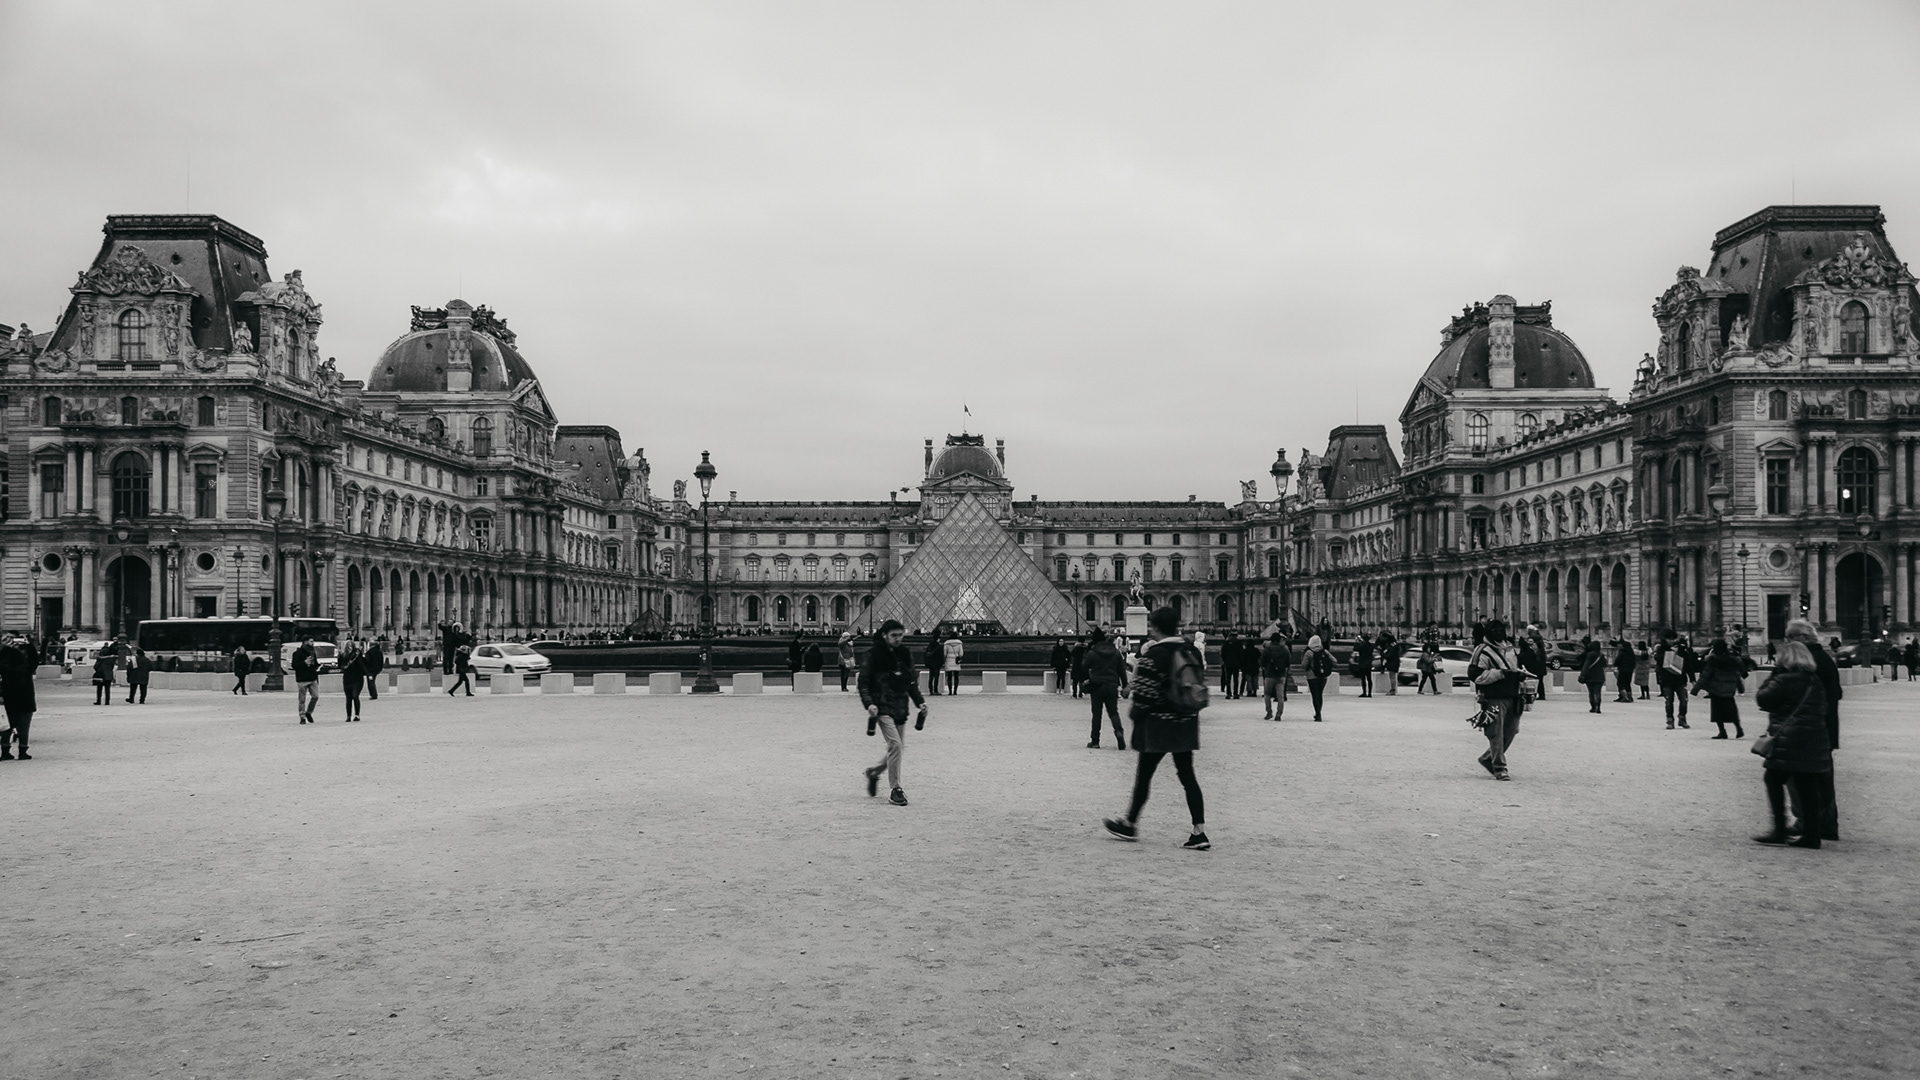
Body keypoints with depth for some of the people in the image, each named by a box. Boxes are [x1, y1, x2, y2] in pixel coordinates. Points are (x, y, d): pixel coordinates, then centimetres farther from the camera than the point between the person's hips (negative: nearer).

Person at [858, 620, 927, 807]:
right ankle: (895, 790, -8)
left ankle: (874, 772, 33)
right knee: (895, 744, -17)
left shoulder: (905, 655, 11)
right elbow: (863, 682, -5)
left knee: (899, 750, 8)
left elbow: (912, 683, 19)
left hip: (900, 709, 6)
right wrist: (869, 703, -17)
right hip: (883, 708, -6)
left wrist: (920, 701, 7)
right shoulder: (875, 655, -5)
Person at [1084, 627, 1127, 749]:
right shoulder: (1115, 652, 4)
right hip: (1112, 687, 2)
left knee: (1096, 714, 5)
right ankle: (1119, 731, -18)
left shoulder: (1092, 653, -6)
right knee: (1113, 712, 9)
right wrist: (1125, 685, 11)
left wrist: (1086, 681, 17)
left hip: (1096, 686, -2)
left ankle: (1095, 741, 6)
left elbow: (1086, 669, 1)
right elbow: (1122, 669, 6)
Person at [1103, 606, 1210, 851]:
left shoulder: (1154, 655, -16)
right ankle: (1199, 833, 4)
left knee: (1143, 775, 8)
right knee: (1187, 776, 8)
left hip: (1158, 723, -7)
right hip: (1186, 723, 7)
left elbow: (1144, 692, -15)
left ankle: (1130, 824, 22)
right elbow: (1201, 686, 10)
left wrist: (1135, 713, 1)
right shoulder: (1192, 652, 6)